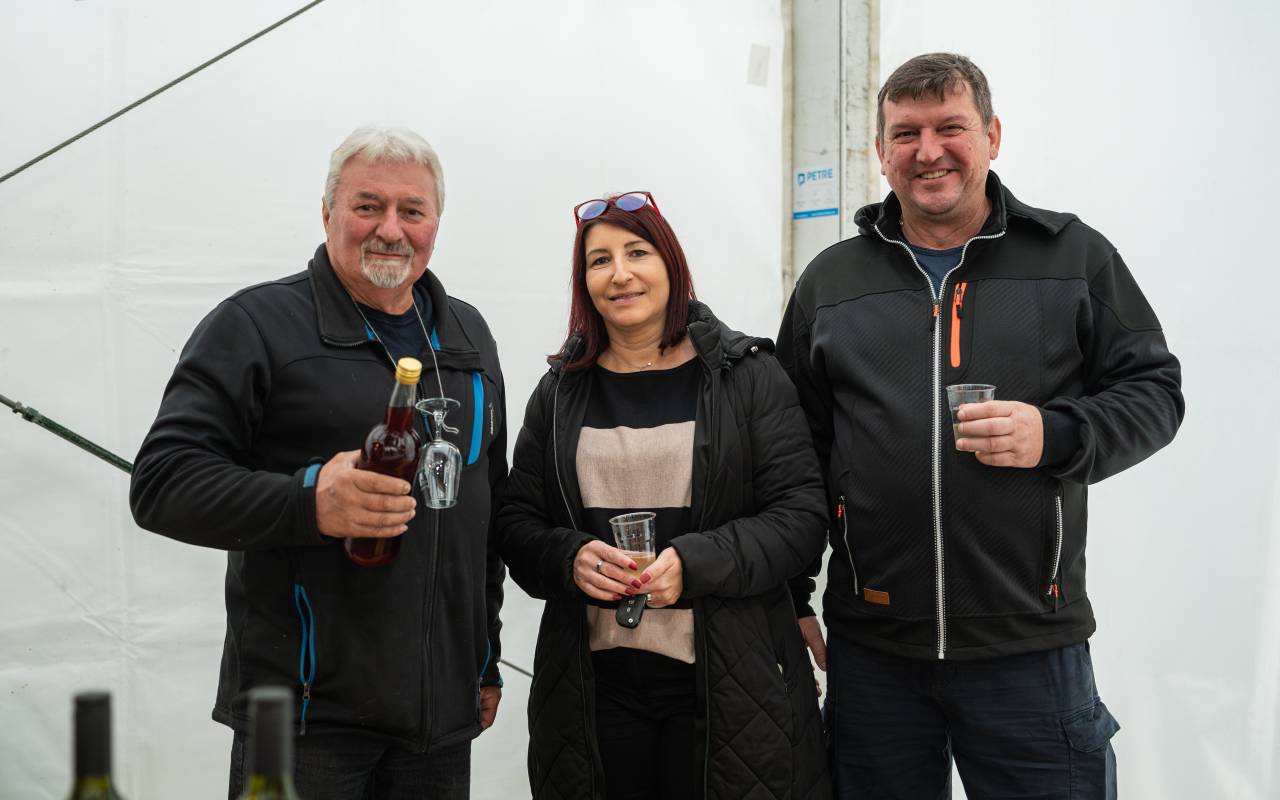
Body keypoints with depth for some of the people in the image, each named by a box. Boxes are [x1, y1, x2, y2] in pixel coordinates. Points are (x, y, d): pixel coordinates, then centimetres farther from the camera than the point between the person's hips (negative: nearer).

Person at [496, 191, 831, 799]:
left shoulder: (747, 376, 0)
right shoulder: (559, 392, 8)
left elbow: (801, 513, -5)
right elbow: (516, 524, 9)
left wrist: (694, 564, -20)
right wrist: (570, 558, -13)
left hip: (728, 680, -2)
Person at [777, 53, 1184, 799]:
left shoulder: (1074, 255, 5)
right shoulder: (831, 279, 9)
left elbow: (1154, 389, 6)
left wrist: (1054, 436, -15)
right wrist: (788, 599, 10)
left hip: (1032, 645, -1)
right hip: (872, 647, 2)